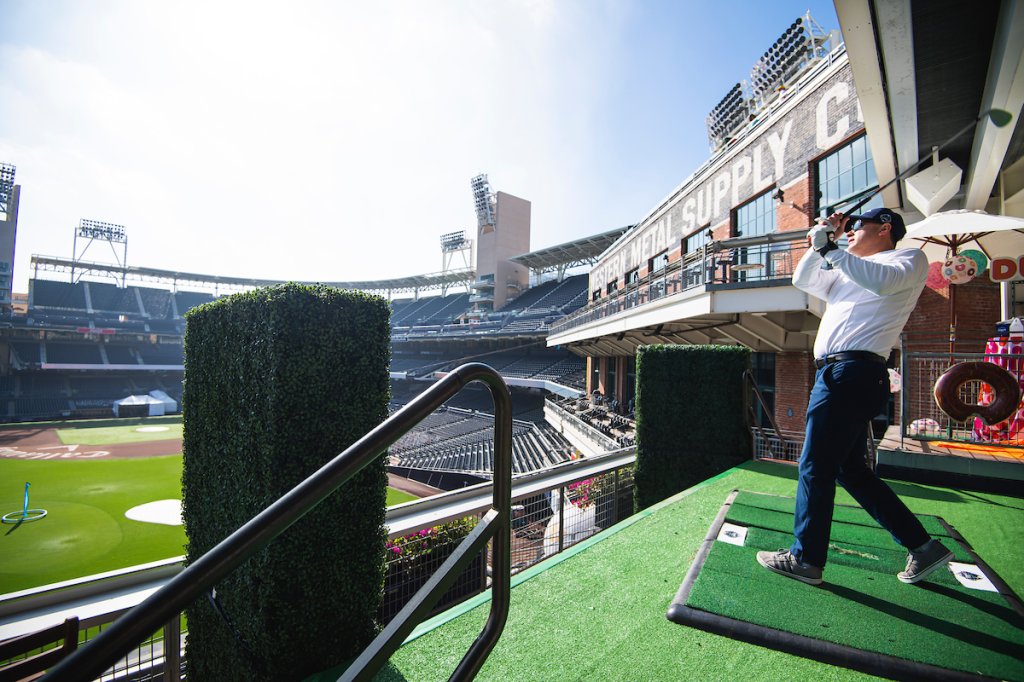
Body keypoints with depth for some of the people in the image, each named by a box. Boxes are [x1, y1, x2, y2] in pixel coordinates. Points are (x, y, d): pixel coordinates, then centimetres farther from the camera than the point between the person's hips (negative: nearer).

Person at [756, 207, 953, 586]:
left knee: (815, 468, -6)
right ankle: (923, 547, 23)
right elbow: (802, 280, 25)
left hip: (853, 374, -10)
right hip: (838, 375, 10)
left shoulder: (911, 257, 3)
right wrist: (822, 241, 16)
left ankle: (805, 559, 4)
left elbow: (884, 281, -19)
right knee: (850, 470, 14)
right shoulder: (848, 272, 28)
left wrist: (830, 249, -16)